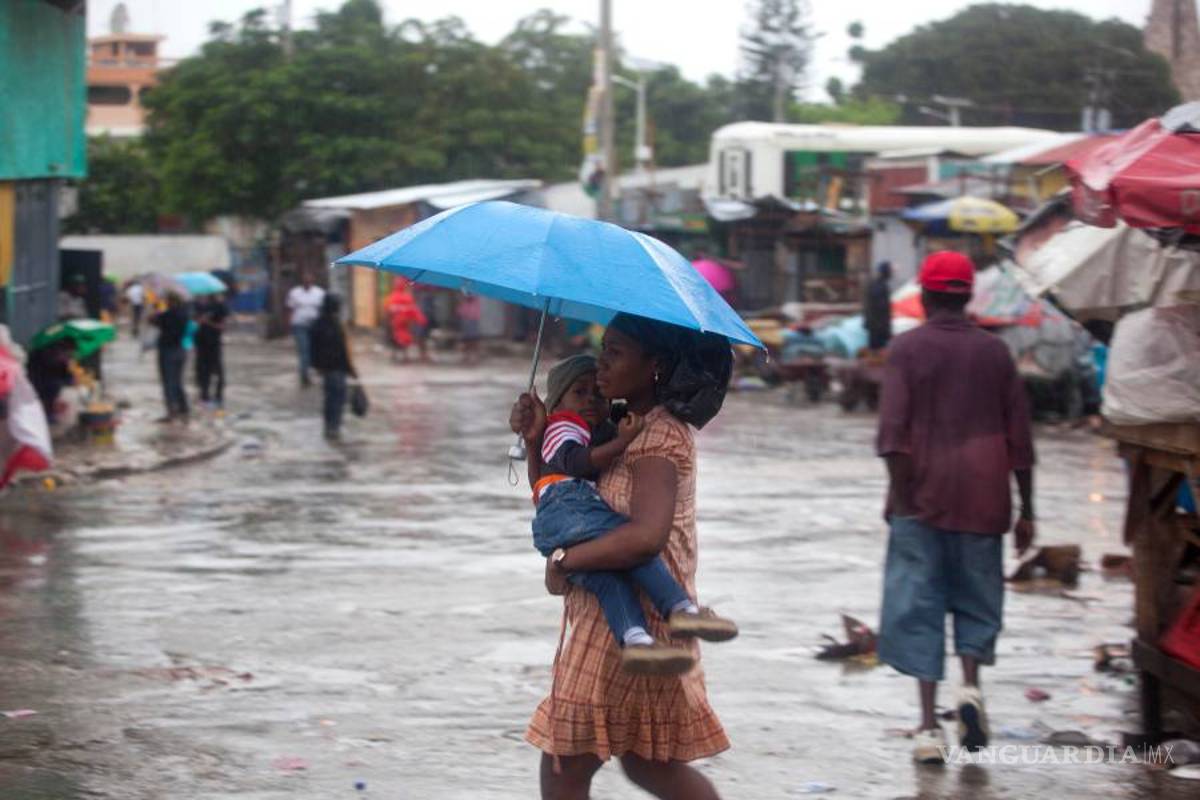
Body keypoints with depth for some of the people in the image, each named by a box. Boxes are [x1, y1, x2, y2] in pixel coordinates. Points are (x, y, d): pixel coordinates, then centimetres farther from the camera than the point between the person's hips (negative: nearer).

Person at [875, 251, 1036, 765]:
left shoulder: (907, 349, 0)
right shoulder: (994, 352, 7)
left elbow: (894, 425, -12)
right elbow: (1019, 436, 6)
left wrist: (899, 492, -9)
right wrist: (1025, 510, 11)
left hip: (921, 497, -2)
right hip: (981, 499, 2)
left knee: (918, 606, 1)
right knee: (976, 597, 15)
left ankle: (929, 725, -4)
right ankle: (971, 686, -7)